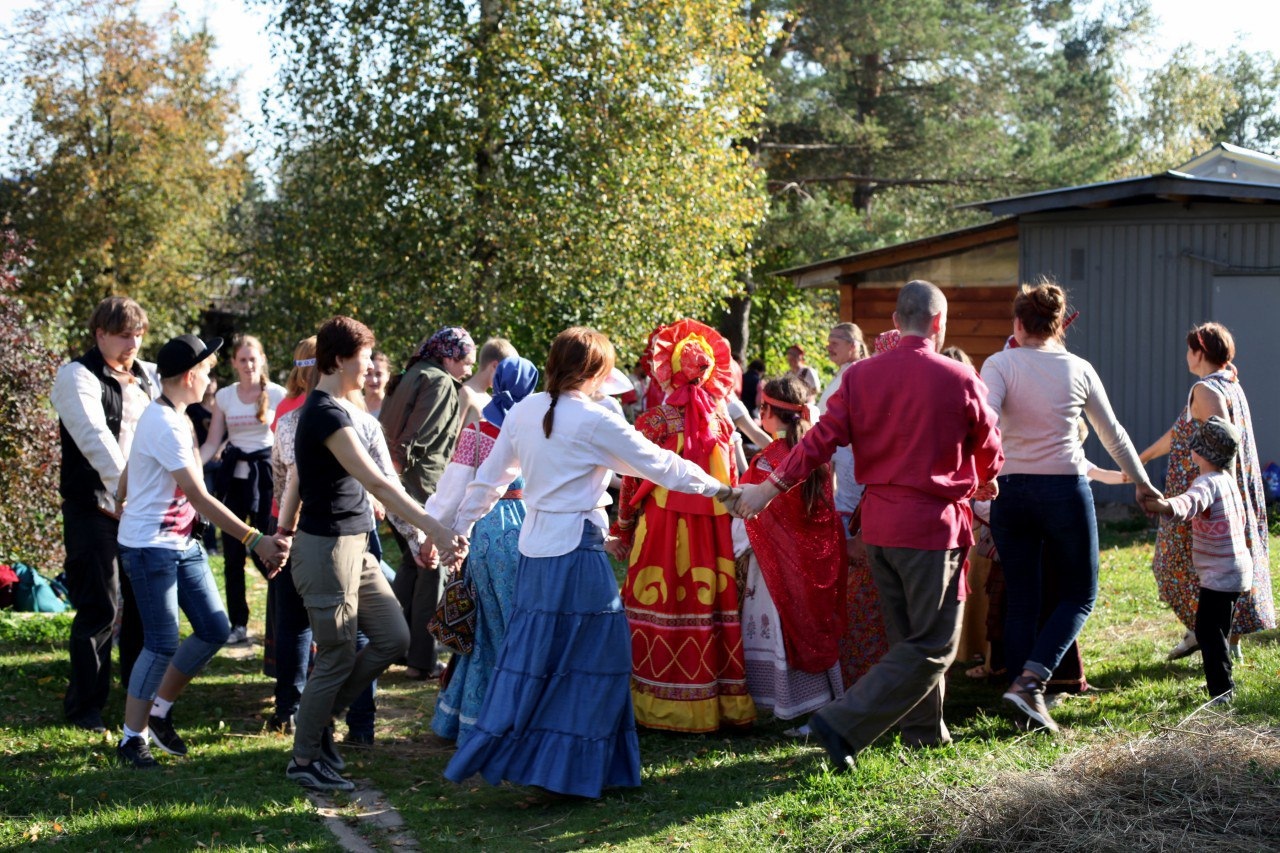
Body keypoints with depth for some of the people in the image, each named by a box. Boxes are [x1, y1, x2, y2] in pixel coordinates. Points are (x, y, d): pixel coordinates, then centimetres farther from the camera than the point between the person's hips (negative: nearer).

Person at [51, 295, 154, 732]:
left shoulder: (145, 377, 13)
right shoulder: (78, 376, -10)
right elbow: (94, 437, -22)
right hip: (95, 508, -7)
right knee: (100, 607, -6)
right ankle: (84, 705, 7)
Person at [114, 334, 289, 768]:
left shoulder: (174, 418, 10)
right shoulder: (165, 426, -21)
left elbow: (126, 481, 19)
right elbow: (200, 498, -26)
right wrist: (255, 540, -29)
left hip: (184, 544, 9)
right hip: (150, 548, -9)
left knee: (214, 629, 5)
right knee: (163, 645, -7)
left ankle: (160, 709, 21)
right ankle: (132, 738, 7)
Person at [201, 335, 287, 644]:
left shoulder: (277, 394, -2)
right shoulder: (224, 396, 7)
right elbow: (212, 443, 6)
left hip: (265, 474, -3)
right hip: (233, 476, 3)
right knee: (232, 554, 4)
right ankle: (238, 624, 13)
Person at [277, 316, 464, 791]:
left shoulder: (325, 409, 12)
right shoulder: (327, 415, -20)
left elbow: (297, 477, 20)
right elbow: (378, 484, -26)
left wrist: (285, 532, 26)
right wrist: (435, 531, -29)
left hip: (354, 548, 10)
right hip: (327, 548, -10)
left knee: (394, 637, 8)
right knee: (337, 658, -1)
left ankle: (320, 715, 21)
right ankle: (304, 760, 13)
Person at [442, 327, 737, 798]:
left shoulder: (523, 411, 6)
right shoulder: (595, 421, -12)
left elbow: (490, 476, 13)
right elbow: (659, 464, -5)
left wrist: (459, 529, 23)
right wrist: (716, 487, 8)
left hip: (534, 545, 7)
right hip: (576, 549, -7)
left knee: (532, 654, 14)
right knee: (590, 656, 3)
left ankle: (494, 754, 19)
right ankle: (571, 768, 7)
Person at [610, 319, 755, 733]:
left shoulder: (652, 422, -2)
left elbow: (631, 482, 0)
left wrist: (623, 532, 5)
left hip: (663, 526, -1)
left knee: (660, 609, 4)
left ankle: (662, 704, 10)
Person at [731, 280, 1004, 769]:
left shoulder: (861, 376, 1)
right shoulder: (960, 381, -8)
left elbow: (822, 438, -4)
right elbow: (989, 453, 6)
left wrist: (773, 486, 3)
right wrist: (983, 484, 28)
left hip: (878, 524, 6)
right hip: (933, 525, -6)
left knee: (907, 636, 20)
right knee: (932, 646, -2)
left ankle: (925, 730, 27)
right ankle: (844, 725, -12)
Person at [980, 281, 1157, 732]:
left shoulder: (1000, 364, -3)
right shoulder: (1079, 369, 3)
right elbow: (1114, 435, 13)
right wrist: (1142, 483, 25)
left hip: (1010, 490, 1)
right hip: (1066, 489, 0)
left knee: (1020, 600, 10)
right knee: (1080, 594, 10)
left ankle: (1022, 685, 10)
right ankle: (1031, 679, -8)